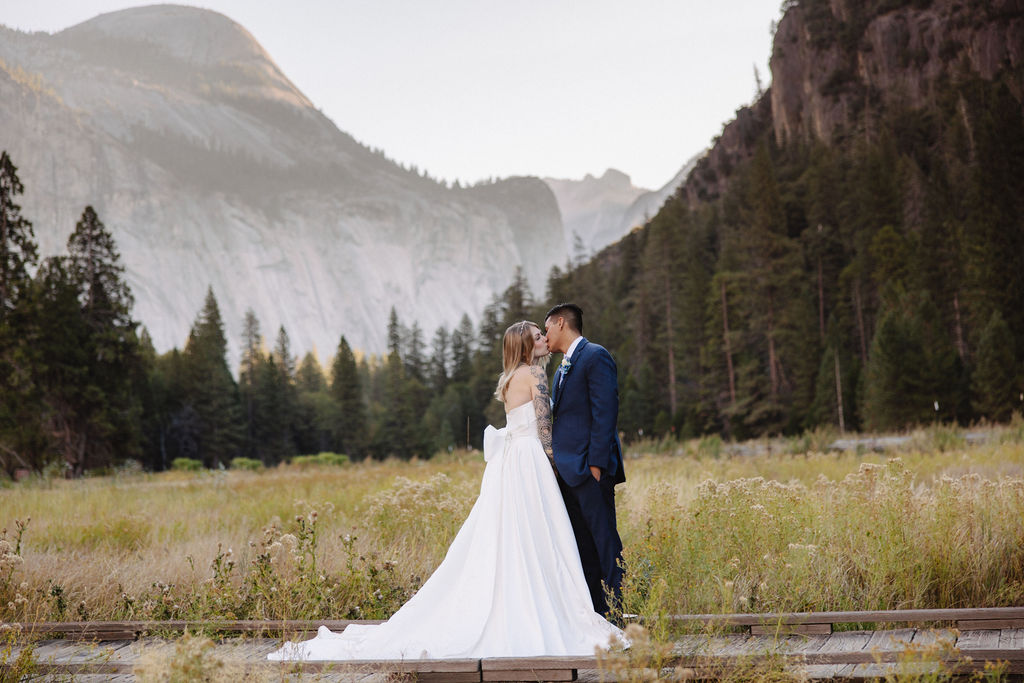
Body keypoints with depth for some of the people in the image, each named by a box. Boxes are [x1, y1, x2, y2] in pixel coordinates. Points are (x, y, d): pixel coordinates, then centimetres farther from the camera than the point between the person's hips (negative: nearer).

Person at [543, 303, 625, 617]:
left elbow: (605, 411, -14)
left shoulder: (595, 356, -7)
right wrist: (557, 462, 15)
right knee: (582, 545, 9)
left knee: (604, 540, -8)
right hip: (567, 470, 9)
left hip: (588, 467, -9)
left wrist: (596, 463, -19)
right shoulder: (563, 367, 22)